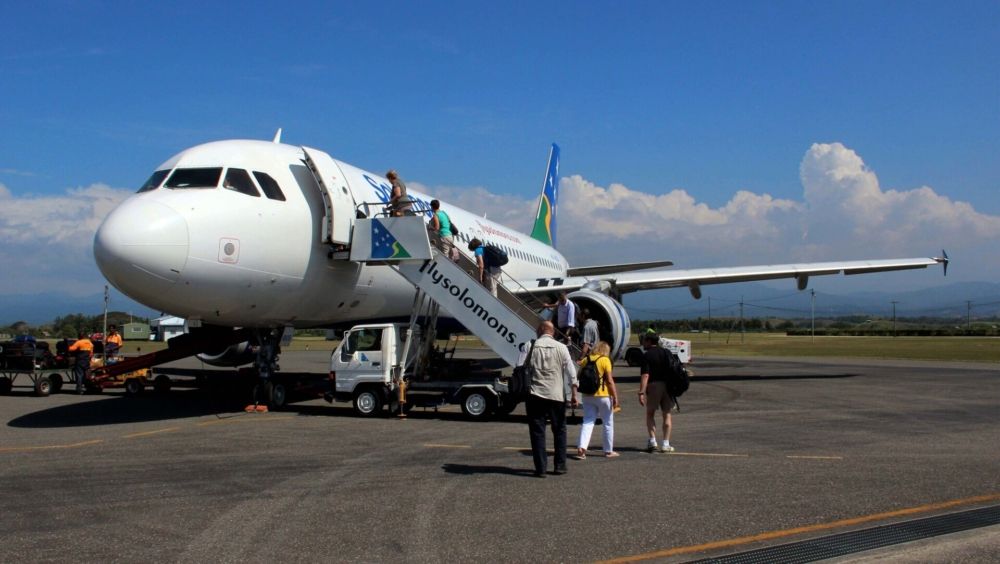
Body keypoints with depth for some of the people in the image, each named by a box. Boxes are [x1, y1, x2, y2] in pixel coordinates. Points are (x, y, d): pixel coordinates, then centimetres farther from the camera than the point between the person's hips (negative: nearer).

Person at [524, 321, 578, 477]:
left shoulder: (530, 347, 0)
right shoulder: (561, 348, 3)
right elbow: (571, 372, 1)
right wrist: (574, 394, 6)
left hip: (535, 395, -1)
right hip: (557, 395, 1)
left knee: (537, 432, 4)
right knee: (559, 430, 14)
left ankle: (540, 468, 2)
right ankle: (560, 466, 16)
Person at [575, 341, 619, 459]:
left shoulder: (586, 359, 5)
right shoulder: (605, 360, -9)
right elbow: (609, 380, -12)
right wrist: (615, 397, -8)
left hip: (587, 396, 4)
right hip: (603, 396, -4)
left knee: (587, 422, 6)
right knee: (608, 423, 10)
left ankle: (581, 447, -13)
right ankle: (609, 451, 17)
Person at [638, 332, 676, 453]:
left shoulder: (646, 355, -7)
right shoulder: (667, 353, 10)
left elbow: (645, 375, -16)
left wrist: (641, 392, -19)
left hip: (653, 385, -4)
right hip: (668, 385, 4)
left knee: (650, 414, 12)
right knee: (667, 415, 10)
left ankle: (652, 441, 1)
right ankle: (665, 444, 5)